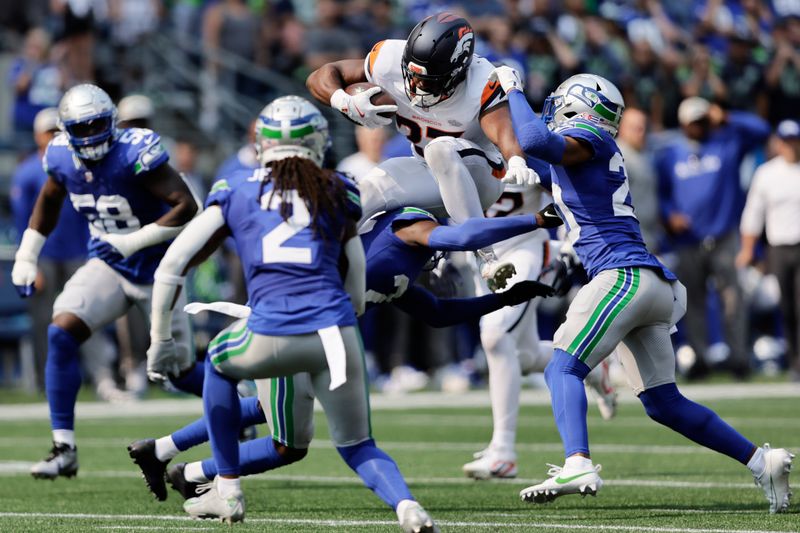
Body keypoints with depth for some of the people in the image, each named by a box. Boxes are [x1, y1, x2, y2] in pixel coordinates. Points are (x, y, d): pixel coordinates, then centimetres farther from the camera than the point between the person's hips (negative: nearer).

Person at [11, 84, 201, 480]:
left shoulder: (136, 153, -26)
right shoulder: (62, 157, -6)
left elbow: (186, 207, -28)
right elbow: (49, 200, 17)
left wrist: (132, 241, -29)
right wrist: (26, 257, 13)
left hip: (156, 269, -5)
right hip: (107, 266, 5)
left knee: (181, 372, 3)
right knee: (60, 336, -17)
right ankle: (64, 450, -11)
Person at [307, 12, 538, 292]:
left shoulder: (481, 84, -27)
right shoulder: (391, 61, -17)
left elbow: (503, 133, -43)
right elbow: (321, 77, -9)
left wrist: (517, 164, -66)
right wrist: (348, 103, -30)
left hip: (479, 175, -4)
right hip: (428, 174, 4)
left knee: (441, 149, -37)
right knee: (361, 198, -21)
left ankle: (486, 255, -40)